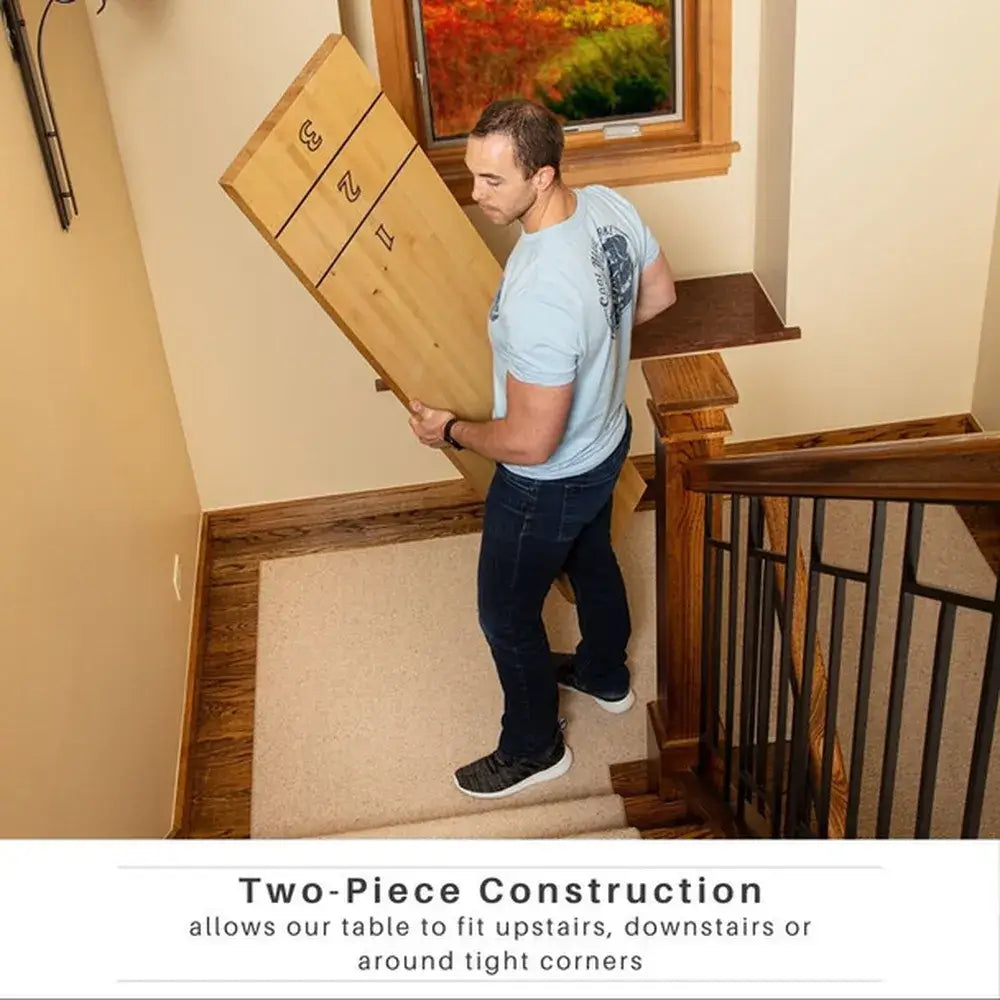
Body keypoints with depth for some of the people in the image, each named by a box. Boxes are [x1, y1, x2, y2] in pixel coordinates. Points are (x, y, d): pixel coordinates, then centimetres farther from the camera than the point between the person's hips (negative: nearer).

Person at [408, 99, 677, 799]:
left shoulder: (538, 295, -41)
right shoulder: (610, 206, -15)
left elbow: (530, 444, -33)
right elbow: (659, 292, 5)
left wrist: (450, 431, -15)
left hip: (550, 484, -8)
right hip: (607, 439, 8)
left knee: (507, 615, 16)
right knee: (592, 561, 33)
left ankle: (534, 749, 40)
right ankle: (605, 676, 60)